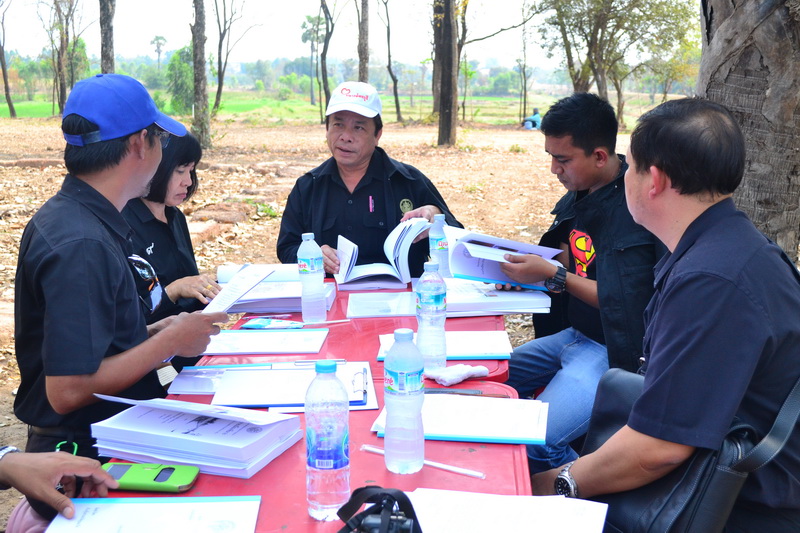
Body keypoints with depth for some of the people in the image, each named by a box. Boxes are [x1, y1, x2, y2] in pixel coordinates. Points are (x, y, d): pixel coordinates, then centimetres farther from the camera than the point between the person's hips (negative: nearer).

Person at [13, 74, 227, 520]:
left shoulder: (72, 216, 8)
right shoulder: (81, 246, -21)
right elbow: (67, 390, -23)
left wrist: (161, 331, 5)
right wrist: (170, 342, -15)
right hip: (87, 462, -9)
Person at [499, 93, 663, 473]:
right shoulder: (580, 195, 5)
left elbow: (622, 303, -22)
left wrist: (552, 276, -20)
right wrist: (520, 261, 0)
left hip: (611, 350, -10)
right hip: (572, 334, 10)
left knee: (534, 442, -26)